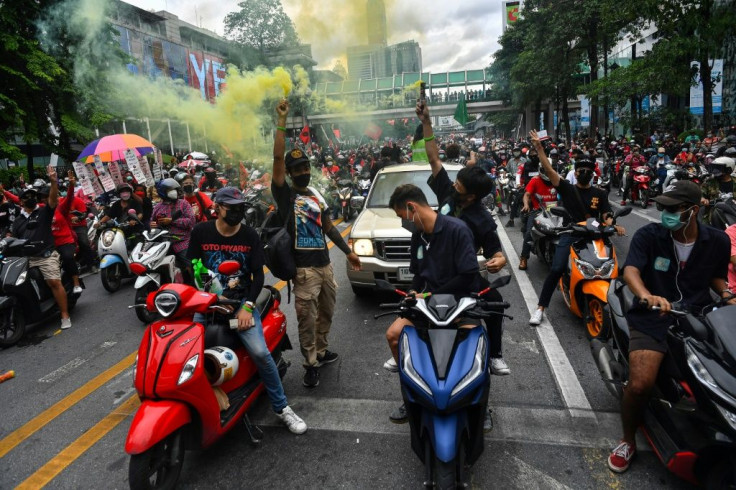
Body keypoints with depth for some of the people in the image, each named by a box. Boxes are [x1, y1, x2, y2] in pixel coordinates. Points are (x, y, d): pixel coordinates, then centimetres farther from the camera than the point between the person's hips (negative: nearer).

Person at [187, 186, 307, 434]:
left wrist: (248, 306, -10)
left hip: (242, 302, -1)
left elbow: (258, 274, 1)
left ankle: (282, 407, 1)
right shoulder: (201, 231, 1)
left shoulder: (250, 235, 1)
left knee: (260, 353, -17)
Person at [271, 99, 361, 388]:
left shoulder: (317, 197, 15)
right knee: (306, 318, -3)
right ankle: (311, 364, 9)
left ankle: (321, 351, 35)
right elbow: (277, 158, -17)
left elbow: (329, 227, 20)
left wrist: (348, 252, 19)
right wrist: (282, 121, -19)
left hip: (325, 263, 7)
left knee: (327, 311, 18)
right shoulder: (284, 194, -5)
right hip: (303, 267, -7)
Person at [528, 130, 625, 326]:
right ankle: (540, 308, -11)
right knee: (556, 269, -17)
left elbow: (606, 216, 6)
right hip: (570, 235, -2)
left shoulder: (600, 194, 11)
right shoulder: (567, 188, 5)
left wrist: (614, 226, -18)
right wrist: (539, 148, -15)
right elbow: (549, 170, -5)